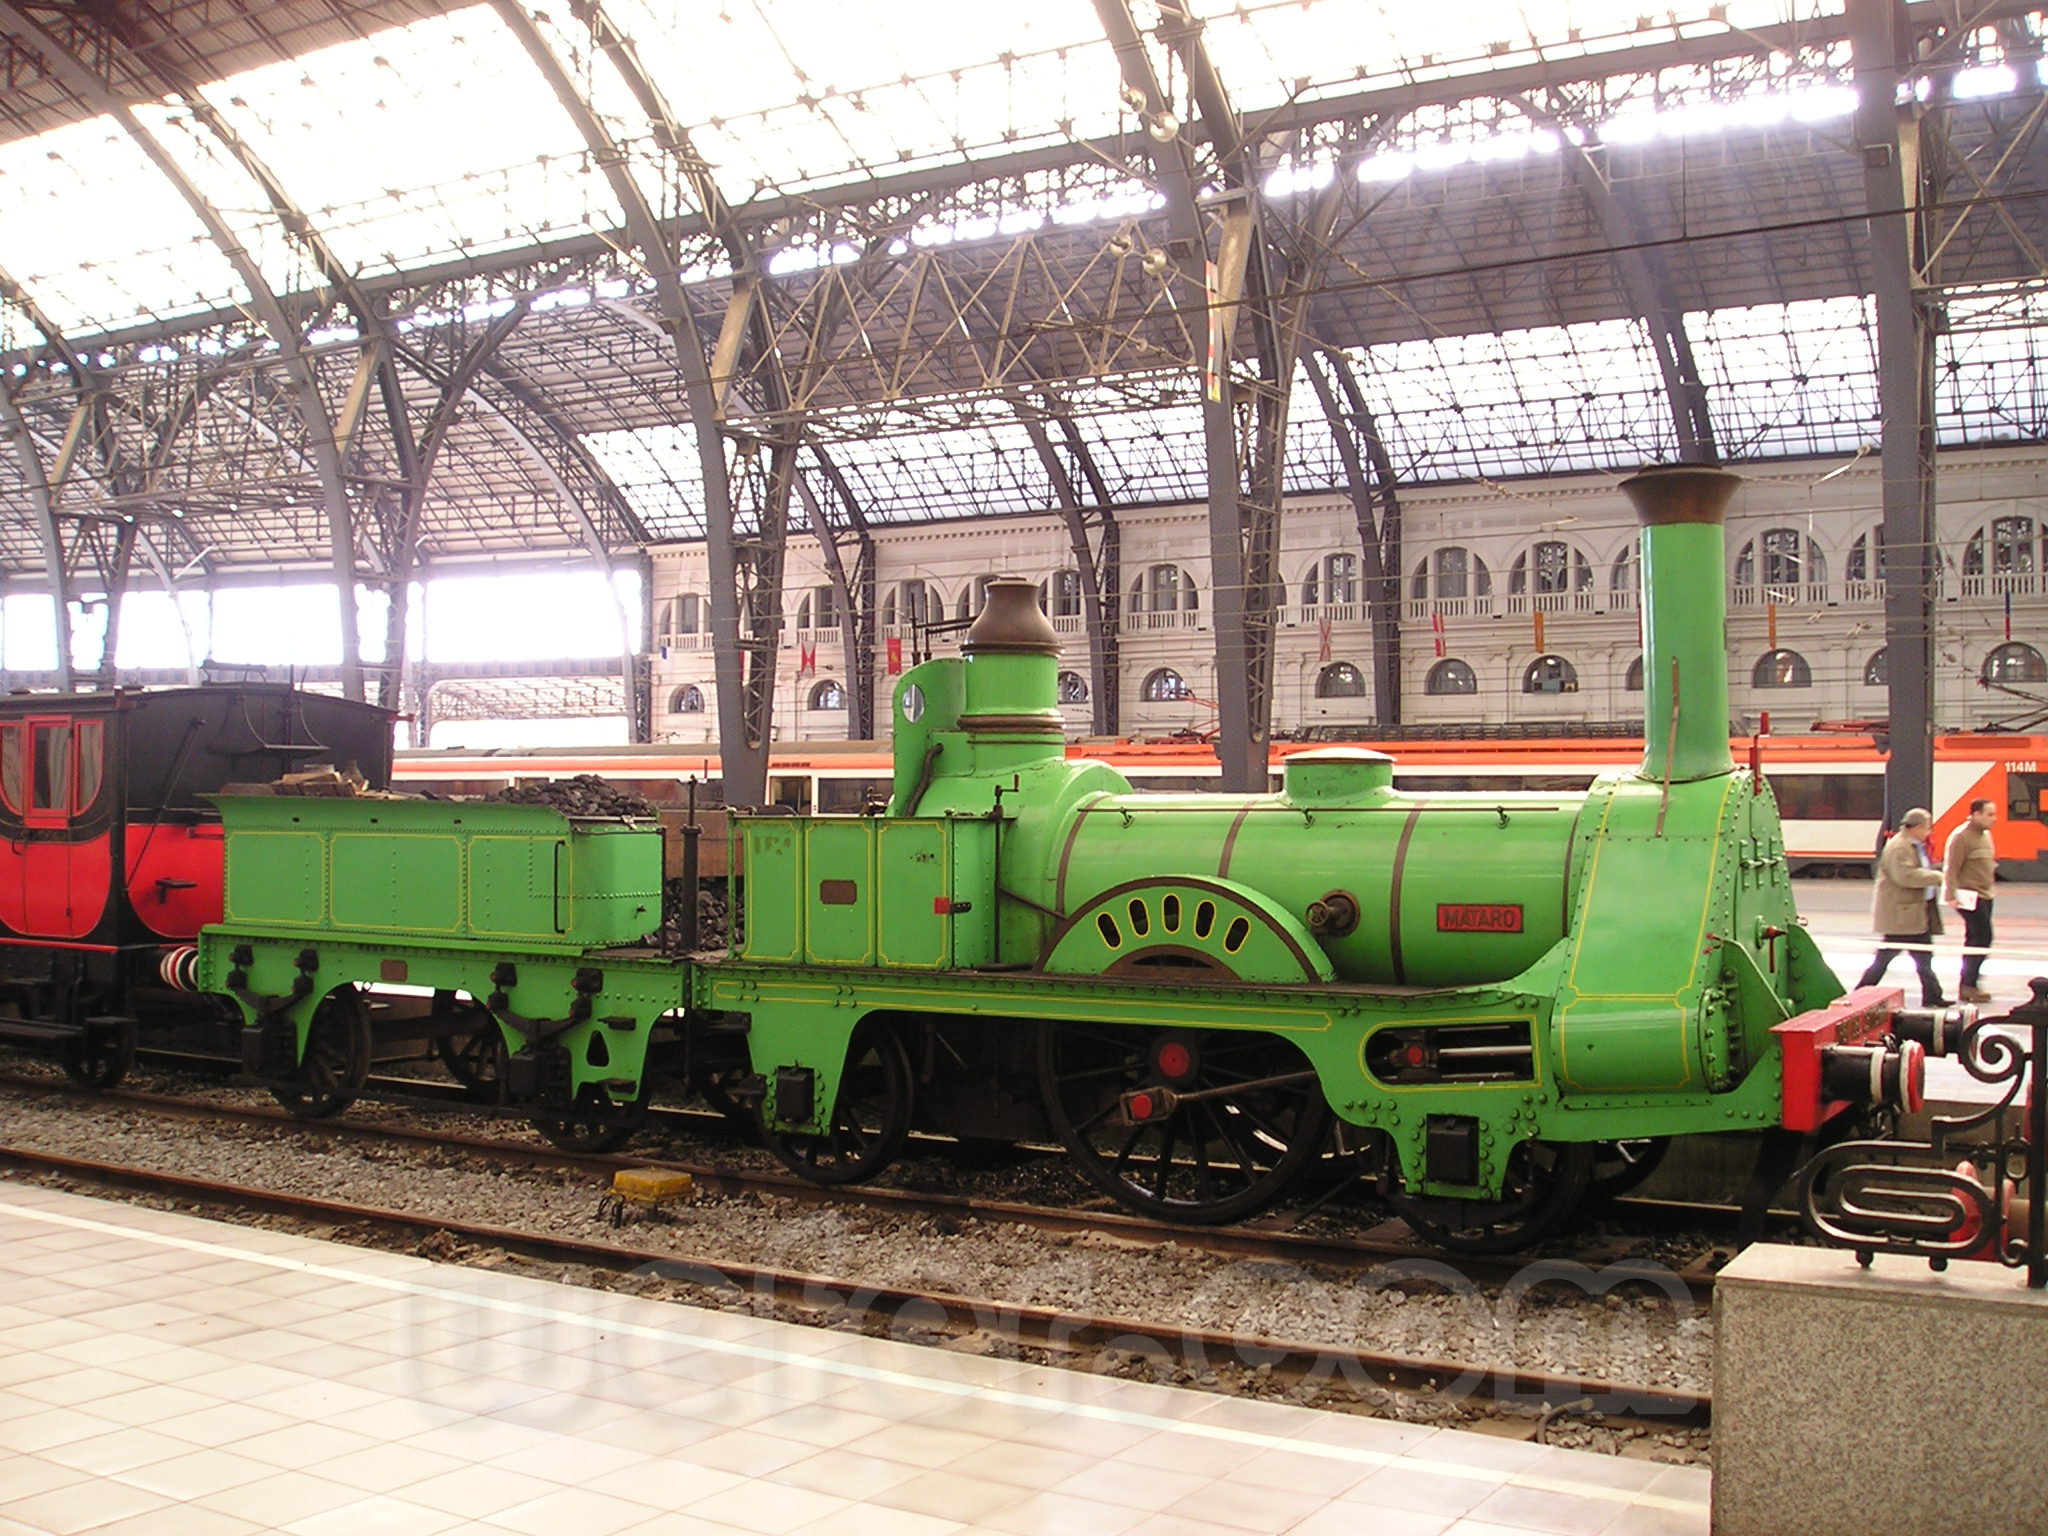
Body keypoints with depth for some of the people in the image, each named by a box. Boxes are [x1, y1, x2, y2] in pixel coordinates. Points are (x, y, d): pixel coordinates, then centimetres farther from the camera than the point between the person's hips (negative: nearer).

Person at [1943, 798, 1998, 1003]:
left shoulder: (1985, 834, 14)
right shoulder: (1962, 836, -15)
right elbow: (1952, 868, -19)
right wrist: (1951, 896, -23)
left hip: (1984, 896, 10)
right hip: (1970, 897, -10)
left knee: (1975, 939, 12)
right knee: (1982, 938, -12)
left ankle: (1968, 985, 18)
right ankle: (1968, 985, -9)